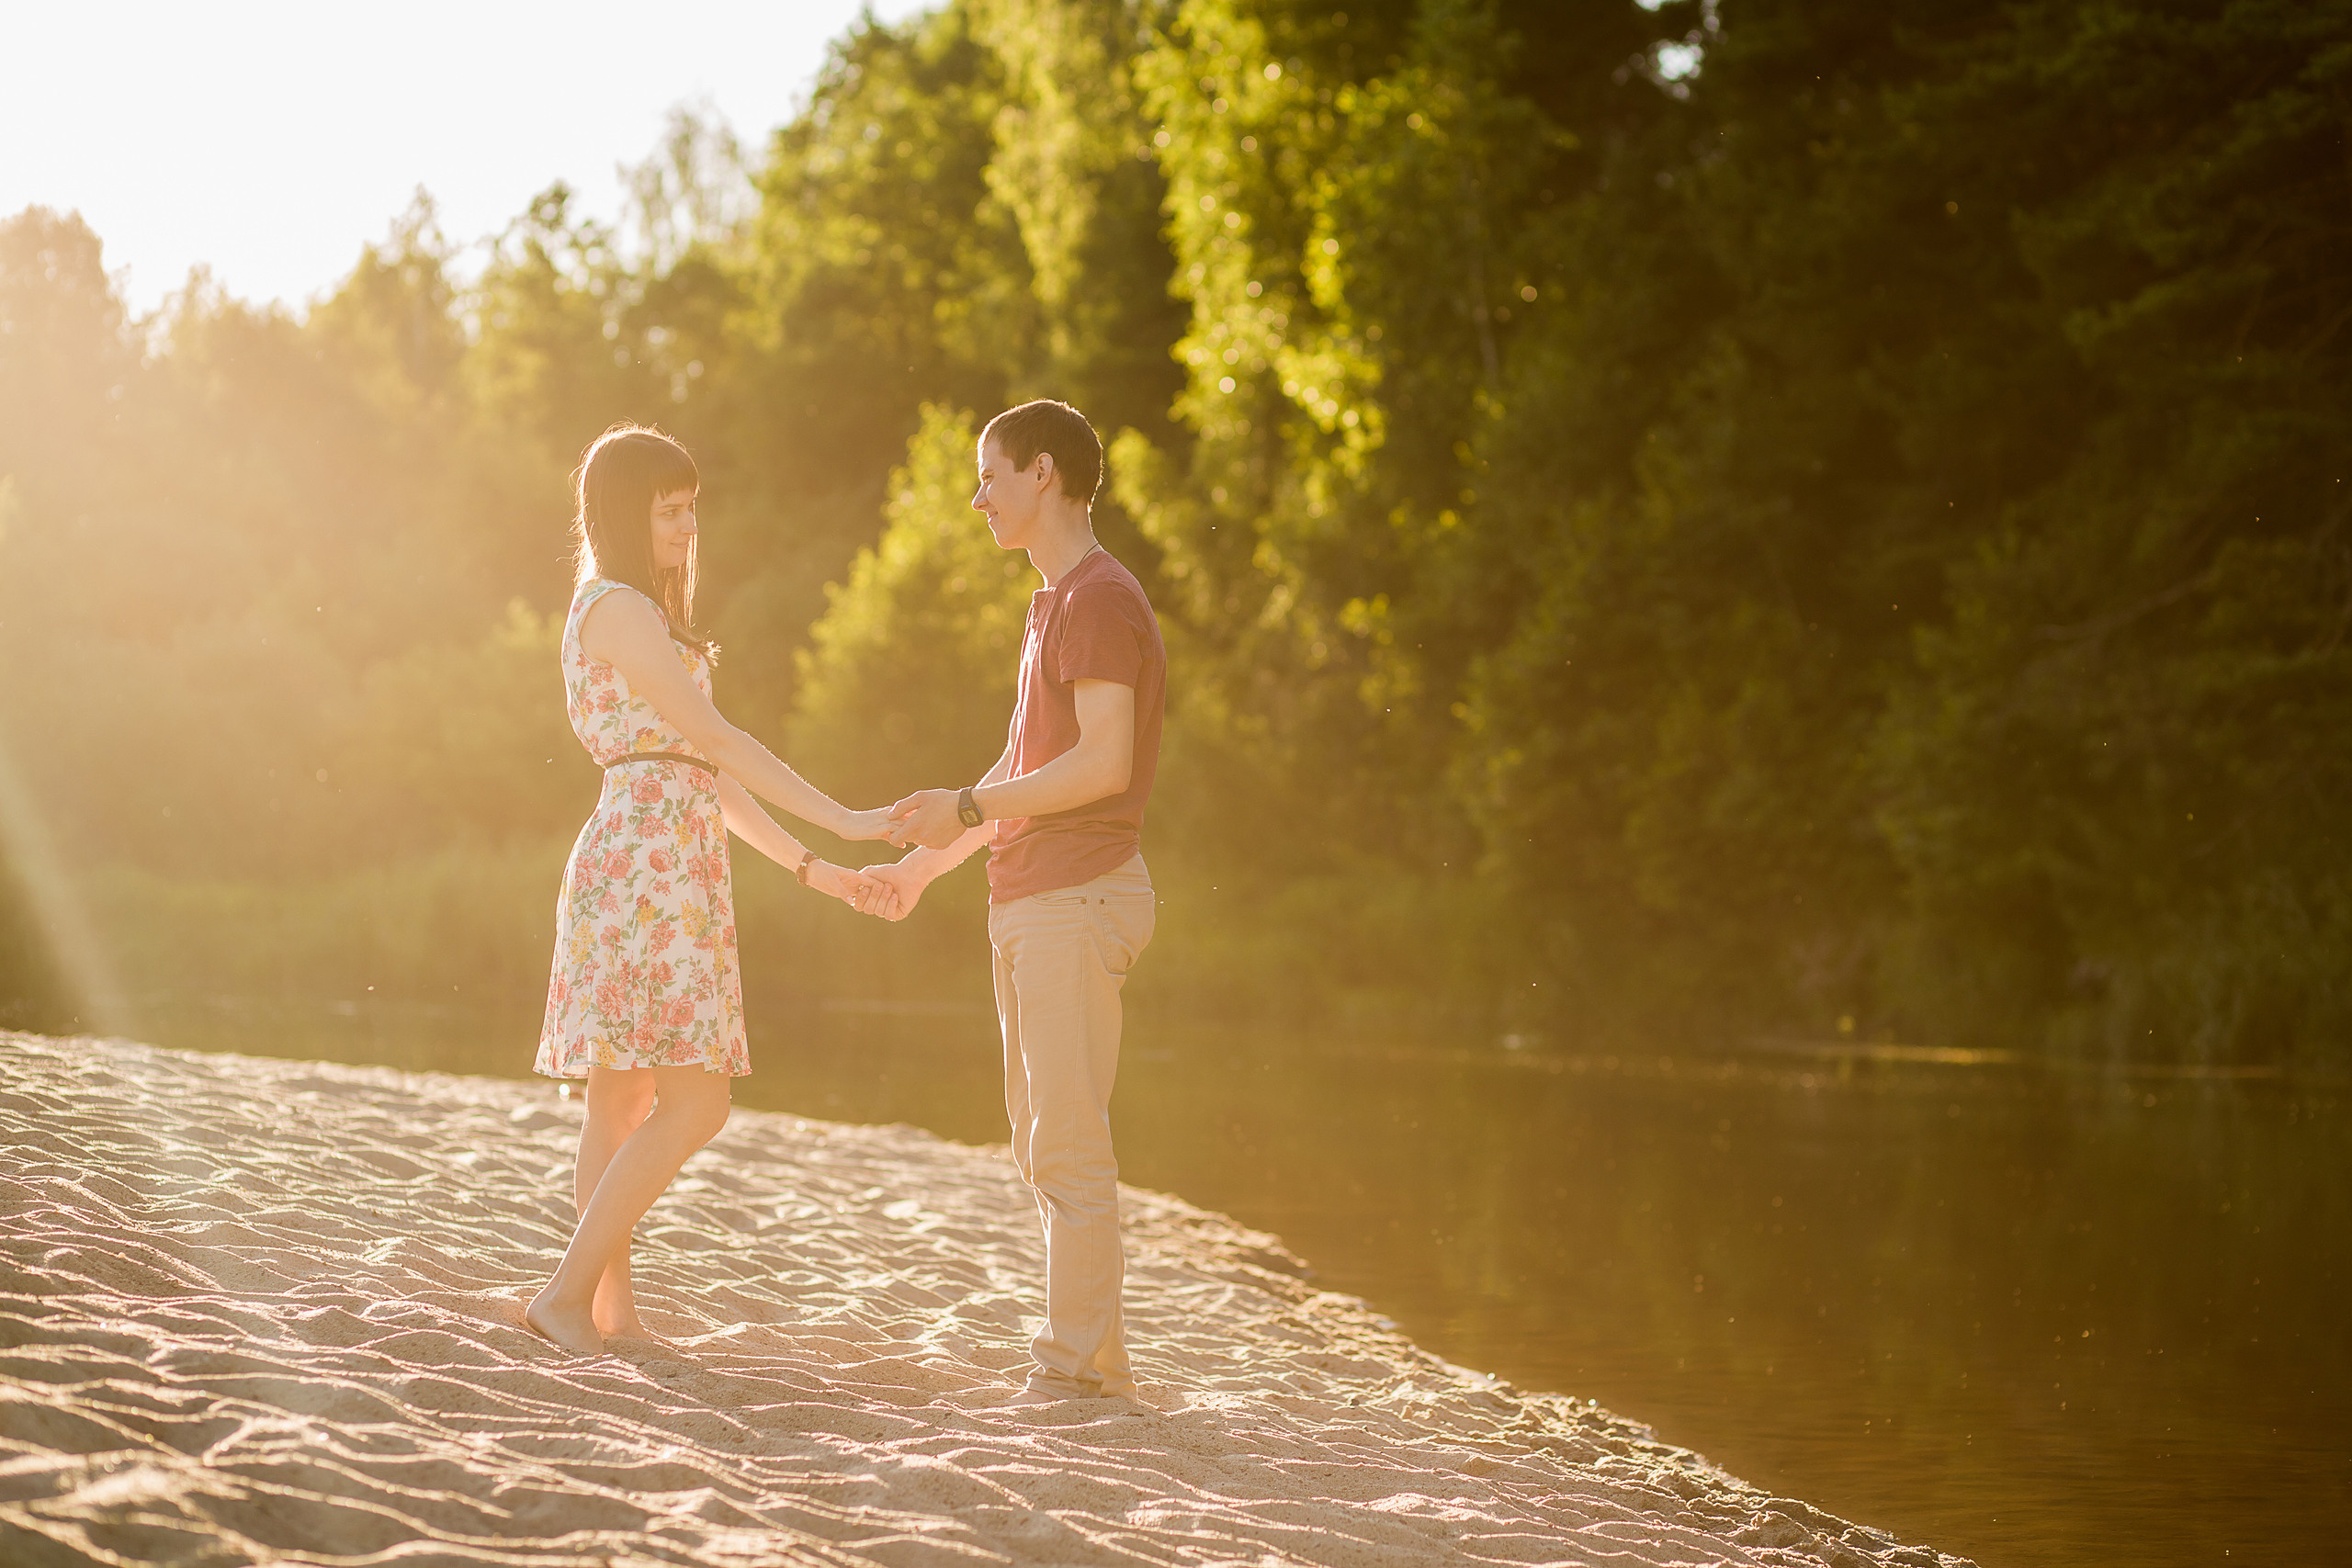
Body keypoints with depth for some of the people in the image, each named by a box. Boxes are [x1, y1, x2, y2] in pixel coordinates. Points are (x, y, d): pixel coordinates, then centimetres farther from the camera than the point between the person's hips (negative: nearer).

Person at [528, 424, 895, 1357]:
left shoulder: (638, 618, 23)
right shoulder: (619, 608, -8)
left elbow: (699, 771, 24)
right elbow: (716, 740, -14)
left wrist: (806, 866, 20)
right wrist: (844, 821, -16)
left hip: (668, 873, 10)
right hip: (645, 868, -10)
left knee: (625, 1102, 7)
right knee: (695, 1105, -14)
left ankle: (613, 1313, 8)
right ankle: (568, 1292, -14)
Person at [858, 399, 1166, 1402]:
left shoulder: (1101, 599, -10)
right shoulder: (1053, 604, 21)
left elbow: (1104, 764, -20)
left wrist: (967, 808, -14)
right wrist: (923, 864, 26)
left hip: (1080, 899, -10)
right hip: (1027, 905, 10)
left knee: (1068, 1144, -9)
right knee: (1040, 1144, 10)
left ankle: (1075, 1368, -7)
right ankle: (1098, 1362, 15)